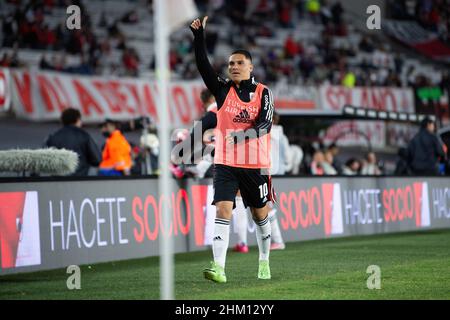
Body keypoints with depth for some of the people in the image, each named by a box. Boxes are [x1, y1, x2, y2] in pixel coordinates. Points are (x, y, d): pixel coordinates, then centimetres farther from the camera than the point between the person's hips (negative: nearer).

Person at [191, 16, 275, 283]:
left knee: (261, 215, 12)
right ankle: (219, 268, -20)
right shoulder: (222, 89, 4)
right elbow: (203, 65, -9)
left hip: (256, 165, 0)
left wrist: (242, 135, -30)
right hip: (226, 164, 0)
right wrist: (199, 35, -21)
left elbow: (265, 123, -13)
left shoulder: (263, 93, 0)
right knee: (223, 211, -13)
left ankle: (264, 263, 31)